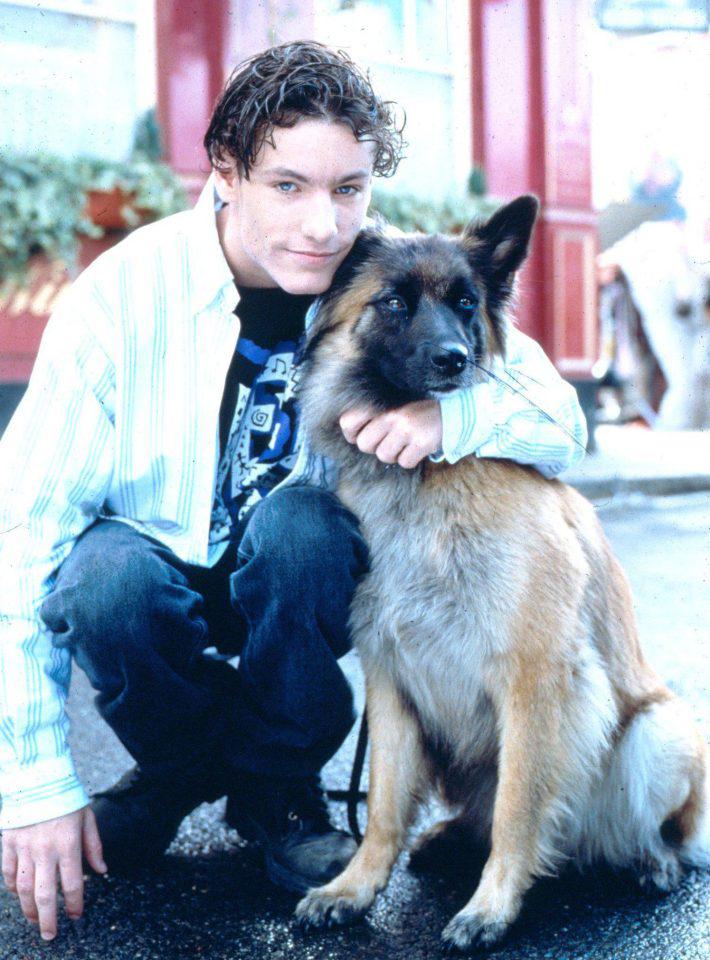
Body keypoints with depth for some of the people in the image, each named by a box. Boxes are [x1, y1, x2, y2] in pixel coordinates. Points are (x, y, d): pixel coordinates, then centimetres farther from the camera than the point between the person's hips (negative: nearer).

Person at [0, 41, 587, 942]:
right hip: (155, 559, -1)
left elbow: (560, 420, -14)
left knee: (298, 526, -31)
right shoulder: (122, 293, -22)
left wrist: (449, 415, -39)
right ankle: (179, 765, 0)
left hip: (298, 583, 1)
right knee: (107, 577, -34)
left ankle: (274, 783, -4)